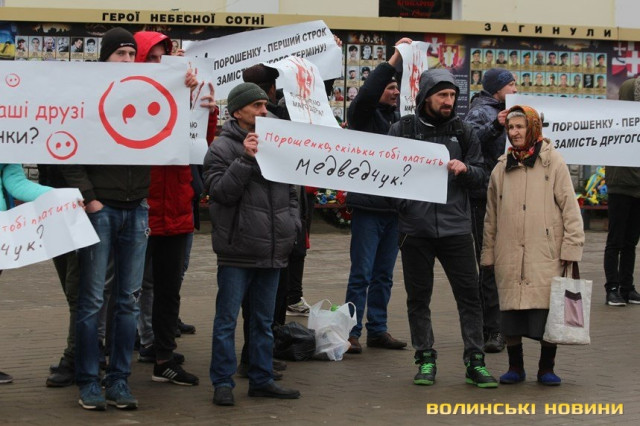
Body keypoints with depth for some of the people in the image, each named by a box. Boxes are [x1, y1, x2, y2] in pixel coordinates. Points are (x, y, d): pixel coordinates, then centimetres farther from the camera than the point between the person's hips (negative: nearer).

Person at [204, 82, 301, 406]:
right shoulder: (223, 147, -5)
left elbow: (290, 191, 19)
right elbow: (221, 191, -15)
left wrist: (292, 225, 7)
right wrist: (245, 159, -22)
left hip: (272, 251, 6)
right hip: (238, 250, -6)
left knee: (264, 319, 13)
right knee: (227, 319, -1)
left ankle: (261, 379, 22)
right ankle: (223, 383, 6)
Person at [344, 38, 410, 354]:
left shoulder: (398, 118, 13)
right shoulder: (363, 114, -4)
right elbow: (366, 94, -25)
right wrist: (393, 61, -24)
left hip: (394, 206, 6)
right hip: (368, 206, -6)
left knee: (384, 275, 12)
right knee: (361, 274, -3)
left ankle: (377, 330, 20)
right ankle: (352, 332, 3)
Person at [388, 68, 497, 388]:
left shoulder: (462, 131, 8)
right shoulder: (403, 129, 3)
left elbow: (482, 176, 10)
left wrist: (465, 169, -12)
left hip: (456, 226, 1)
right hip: (415, 227, -1)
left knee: (469, 295, 0)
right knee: (418, 298, 6)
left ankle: (475, 361, 7)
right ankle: (426, 359, 17)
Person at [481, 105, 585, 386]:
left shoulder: (552, 163, 1)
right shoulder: (501, 169, 12)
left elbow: (570, 207, 0)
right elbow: (491, 216, 18)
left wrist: (571, 247, -6)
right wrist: (488, 254, 15)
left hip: (545, 255, -3)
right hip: (509, 256, 3)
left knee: (548, 313, -2)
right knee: (510, 311, 4)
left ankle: (546, 368, 12)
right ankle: (515, 366, 18)